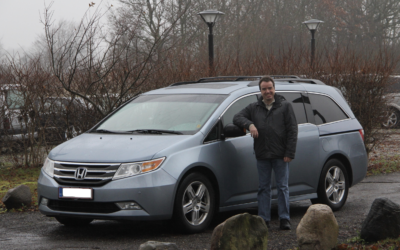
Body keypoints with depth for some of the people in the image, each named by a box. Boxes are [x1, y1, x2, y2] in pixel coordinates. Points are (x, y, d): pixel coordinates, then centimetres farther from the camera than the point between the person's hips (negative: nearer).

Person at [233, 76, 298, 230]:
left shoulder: (285, 106, 4)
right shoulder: (253, 108, 12)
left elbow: (292, 130, -1)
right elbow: (237, 118, 5)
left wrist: (289, 153, -9)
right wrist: (249, 124, -16)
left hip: (280, 155, -3)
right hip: (262, 155, 3)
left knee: (282, 187, 0)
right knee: (263, 188, 6)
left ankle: (284, 219, 5)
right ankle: (264, 219, 11)